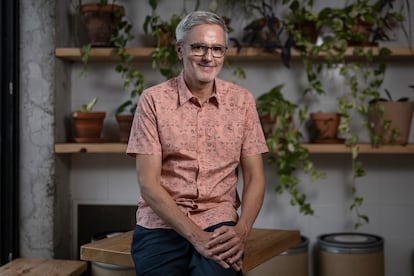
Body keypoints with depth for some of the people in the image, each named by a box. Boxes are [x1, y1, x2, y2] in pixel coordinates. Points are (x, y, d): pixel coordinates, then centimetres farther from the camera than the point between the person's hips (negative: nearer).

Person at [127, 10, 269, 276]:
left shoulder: (242, 100, 5)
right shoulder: (153, 100, -2)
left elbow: (254, 177, 5)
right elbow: (148, 183, -6)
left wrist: (241, 231, -13)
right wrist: (195, 235, -17)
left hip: (218, 223, 1)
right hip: (162, 223, 0)